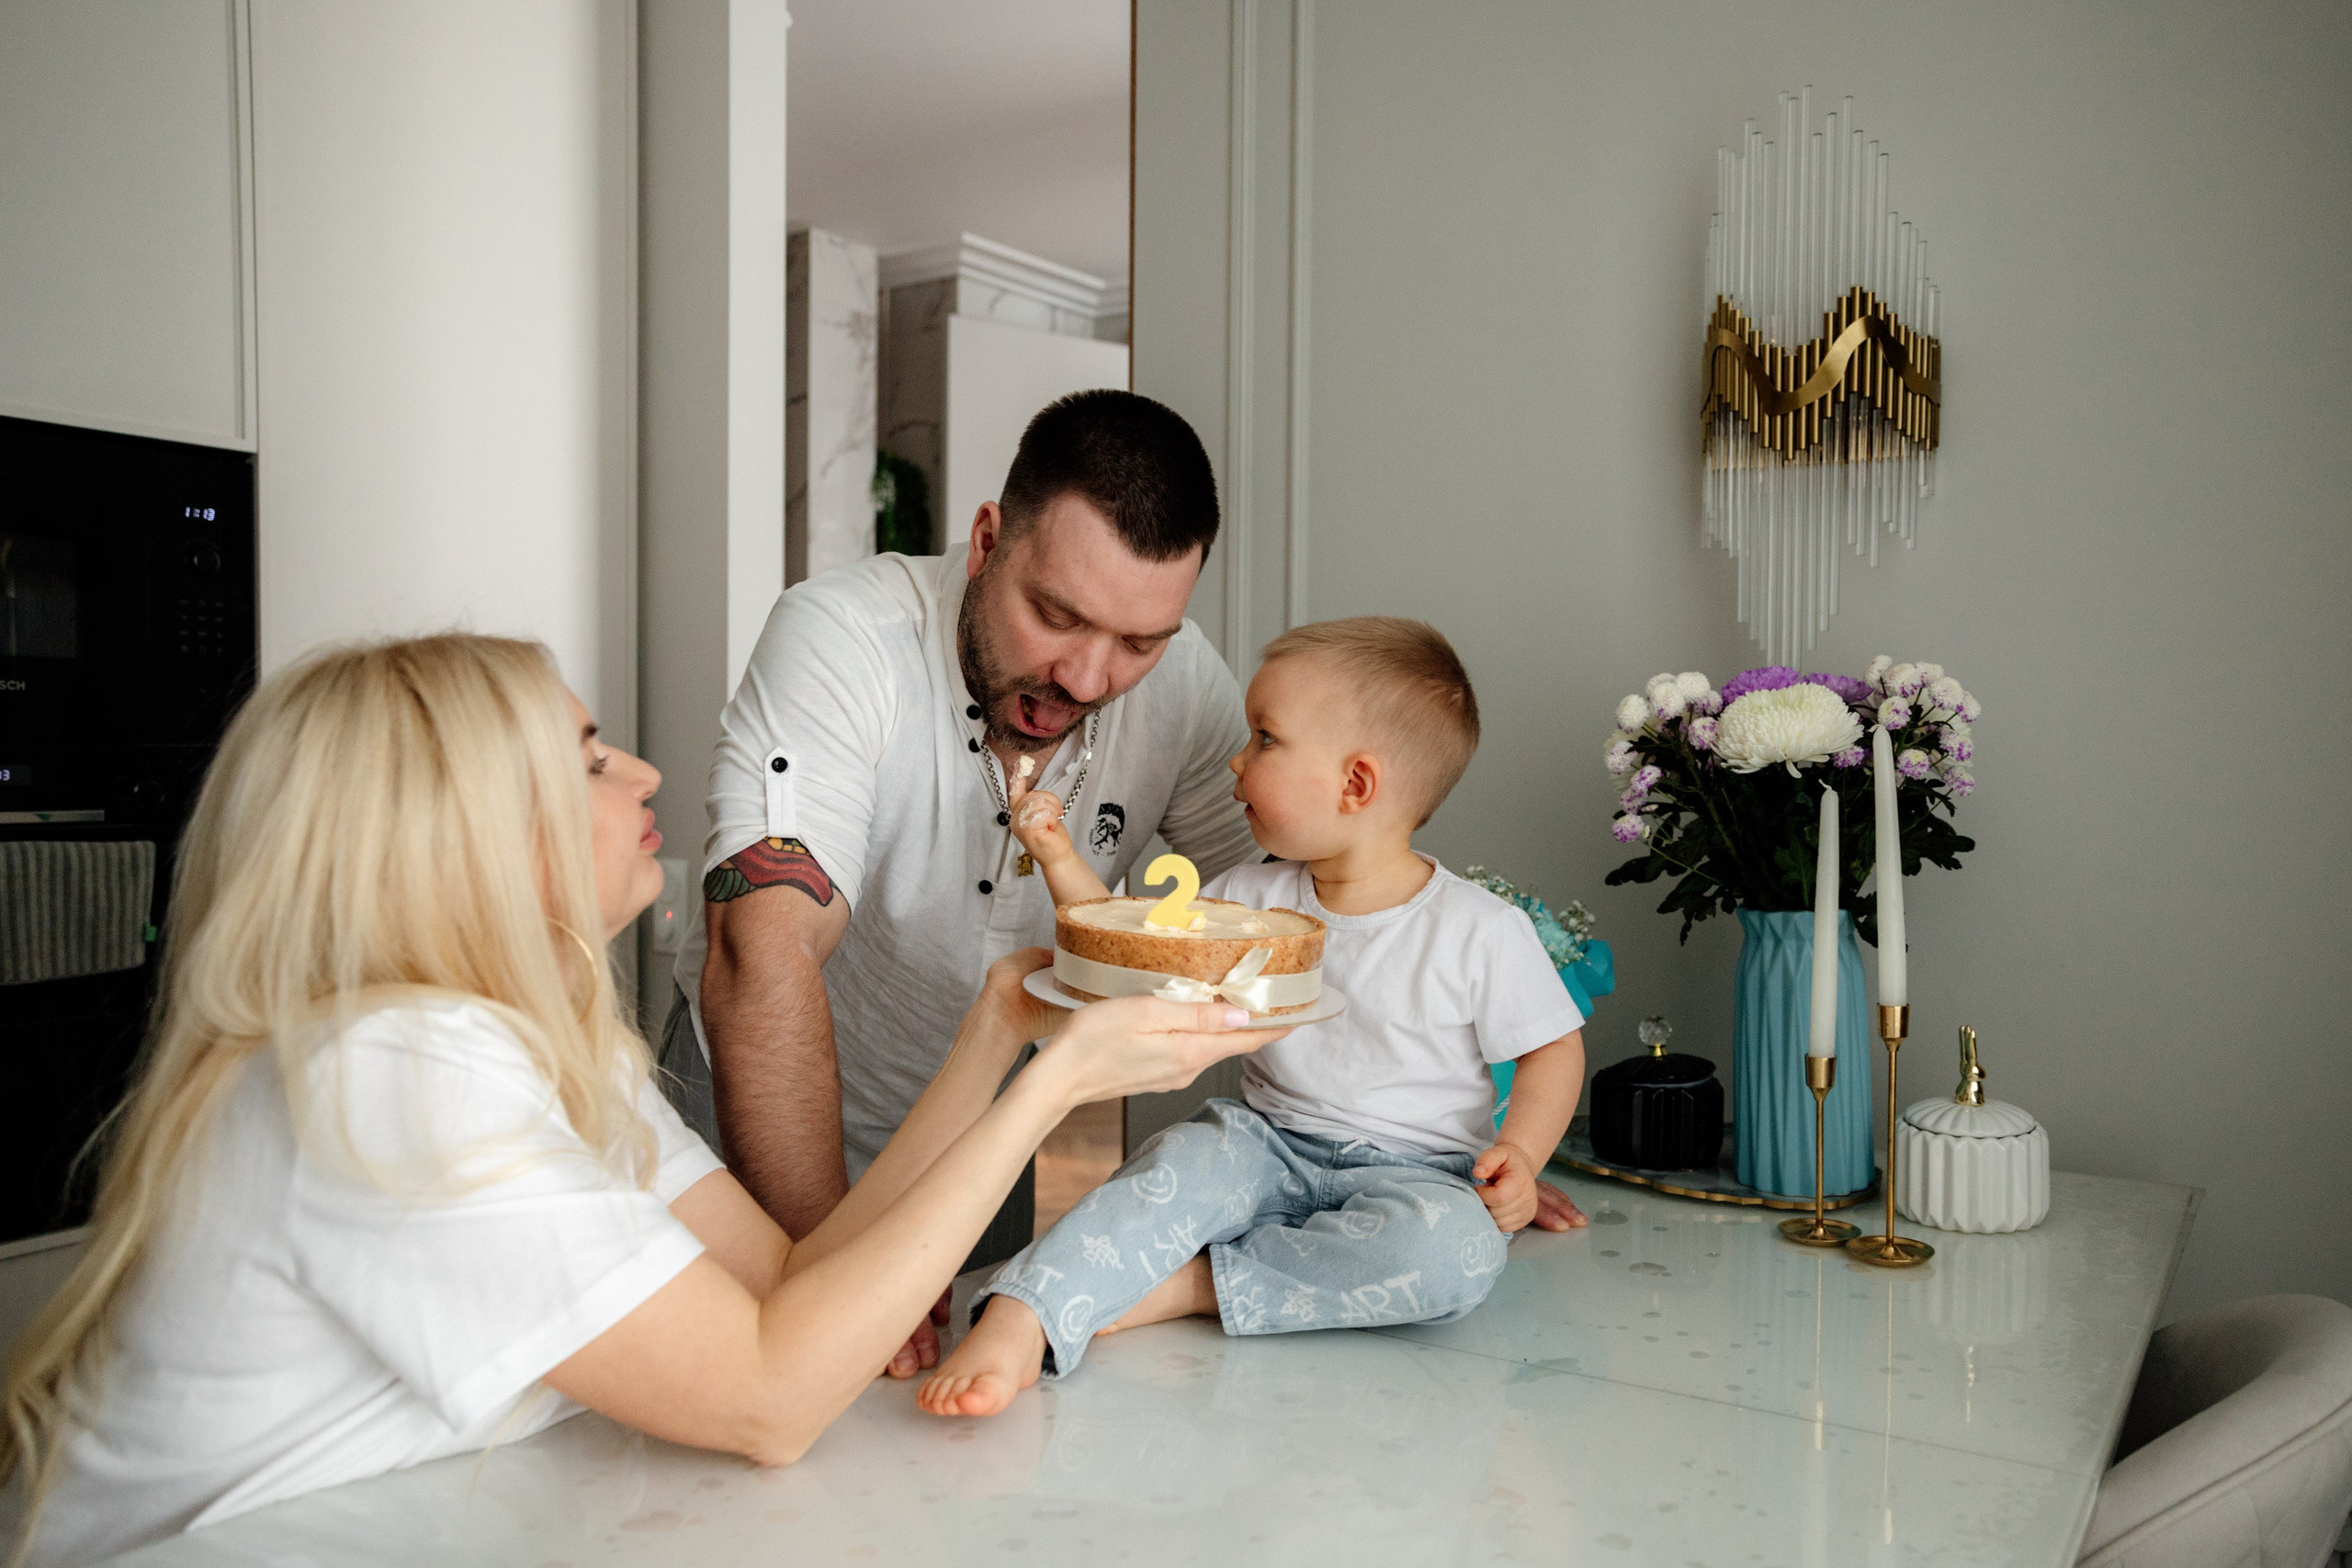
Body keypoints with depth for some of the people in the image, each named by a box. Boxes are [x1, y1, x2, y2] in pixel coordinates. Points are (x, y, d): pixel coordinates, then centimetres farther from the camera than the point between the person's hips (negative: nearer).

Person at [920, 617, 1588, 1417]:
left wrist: (1520, 1152, -17)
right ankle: (1018, 1322, -38)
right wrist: (1059, 855, -2)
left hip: (1416, 1168, -2)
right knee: (1183, 1161, -28)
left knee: (1454, 1249, -33)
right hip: (1270, 1146, 3)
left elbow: (1554, 1047, 0)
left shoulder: (1482, 932, -8)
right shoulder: (1252, 900, 4)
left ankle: (1191, 1283, -28)